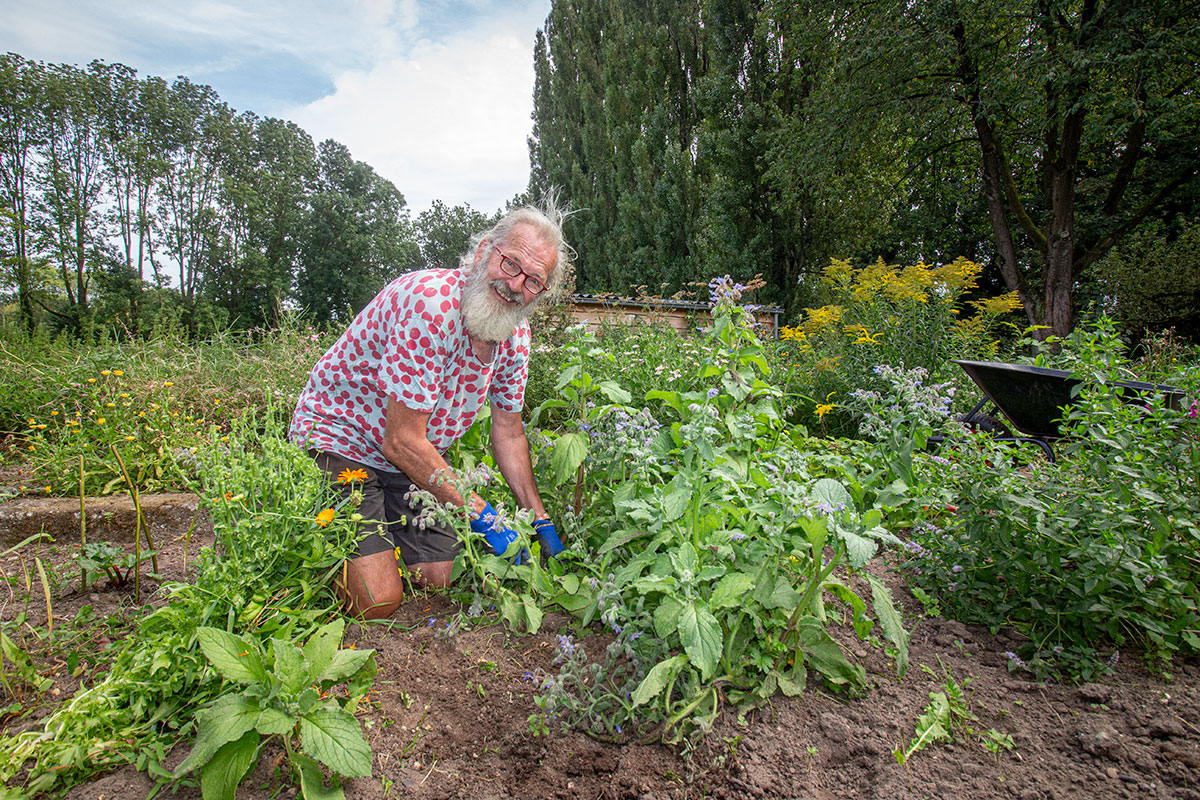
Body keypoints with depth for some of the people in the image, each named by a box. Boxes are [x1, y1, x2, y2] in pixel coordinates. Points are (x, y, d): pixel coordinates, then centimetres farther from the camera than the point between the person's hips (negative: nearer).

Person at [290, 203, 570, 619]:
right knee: (378, 600, -13)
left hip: (408, 460, 7)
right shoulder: (429, 302, -30)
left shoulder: (516, 334, -5)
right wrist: (483, 516, -23)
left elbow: (509, 435, 4)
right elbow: (403, 442, -28)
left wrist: (541, 522, 3)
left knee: (443, 578, 2)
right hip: (338, 438, -7)